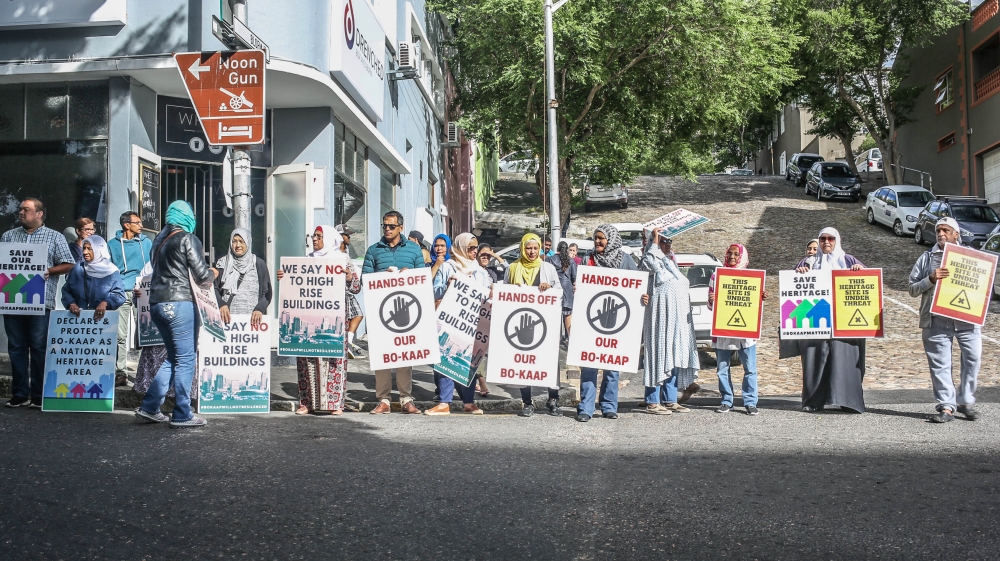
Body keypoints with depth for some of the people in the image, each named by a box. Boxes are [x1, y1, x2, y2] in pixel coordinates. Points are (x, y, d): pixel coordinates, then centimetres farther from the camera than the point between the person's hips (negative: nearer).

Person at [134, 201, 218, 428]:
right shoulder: (188, 239, -6)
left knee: (173, 357, 17)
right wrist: (213, 273, 13)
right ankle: (182, 415, 0)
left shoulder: (160, 239, 15)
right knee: (185, 360, -1)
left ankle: (149, 407, 14)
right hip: (179, 303, -8)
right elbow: (201, 275, -9)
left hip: (157, 303, 8)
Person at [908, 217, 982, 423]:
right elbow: (913, 289, 7)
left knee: (973, 357, -4)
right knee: (940, 364, -2)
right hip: (936, 320, 0)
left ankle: (965, 401, 10)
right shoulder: (927, 258, 13)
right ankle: (946, 406, 3)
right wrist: (931, 279, -10)